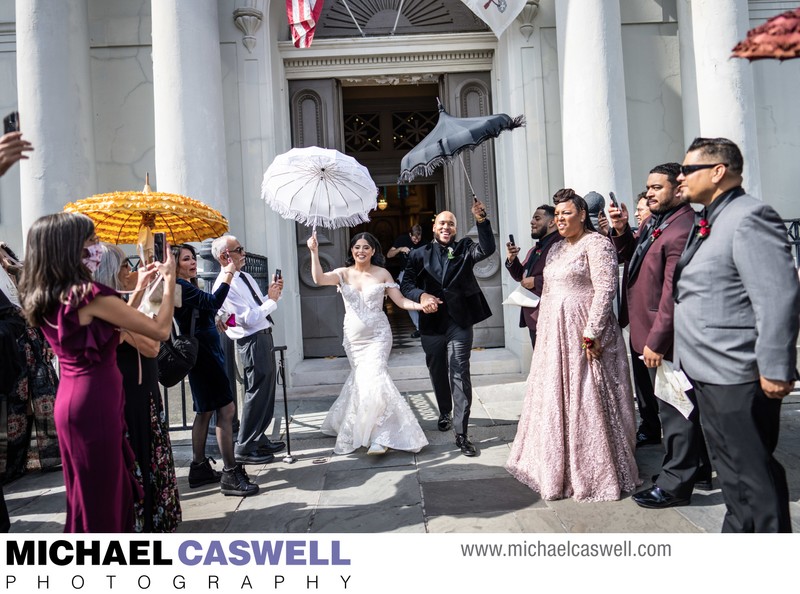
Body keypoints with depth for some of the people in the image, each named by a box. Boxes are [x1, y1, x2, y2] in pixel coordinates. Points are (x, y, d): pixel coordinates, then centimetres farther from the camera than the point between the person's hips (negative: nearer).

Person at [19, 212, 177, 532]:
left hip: (69, 397, 9)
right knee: (101, 495, 6)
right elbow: (160, 329, -18)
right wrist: (169, 279, -7)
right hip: (95, 403, -9)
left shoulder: (46, 298, 6)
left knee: (95, 491, 22)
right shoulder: (89, 294, -20)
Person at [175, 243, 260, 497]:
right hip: (203, 353, -11)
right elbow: (213, 302, -23)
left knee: (205, 411, 15)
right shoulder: (180, 286, -13)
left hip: (207, 351, 11)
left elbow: (206, 310, 21)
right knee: (226, 409, -11)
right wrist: (227, 275, -21)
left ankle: (199, 468, 23)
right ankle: (230, 474, -8)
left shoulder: (188, 286, 17)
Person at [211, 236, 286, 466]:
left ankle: (259, 439, 31)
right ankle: (244, 449, 11)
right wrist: (272, 299, -13)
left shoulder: (245, 277, 12)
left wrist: (272, 294, 0)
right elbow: (249, 319, -22)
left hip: (264, 336, 10)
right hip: (253, 341, -9)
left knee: (267, 392, 17)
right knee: (257, 393, -2)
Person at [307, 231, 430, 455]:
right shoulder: (343, 274, 2)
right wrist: (314, 252, -23)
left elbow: (400, 300, 0)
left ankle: (380, 436, -7)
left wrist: (422, 305, -15)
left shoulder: (382, 274, 1)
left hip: (377, 336, -2)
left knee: (373, 379, -16)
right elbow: (319, 279, -14)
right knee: (361, 379, 7)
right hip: (353, 338, 2)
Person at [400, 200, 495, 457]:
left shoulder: (464, 249, 4)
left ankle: (461, 433, -3)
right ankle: (445, 413, 43)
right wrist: (421, 295, -22)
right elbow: (406, 284, -2)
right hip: (432, 324, 2)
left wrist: (481, 220, -26)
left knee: (460, 375, -6)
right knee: (438, 374, 18)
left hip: (459, 323, -2)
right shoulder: (419, 254, 5)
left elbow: (487, 249, -15)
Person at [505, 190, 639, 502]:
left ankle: (597, 472, 16)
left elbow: (605, 290, -17)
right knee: (556, 399, 14)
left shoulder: (596, 244, -9)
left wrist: (590, 335, -22)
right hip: (554, 335, 8)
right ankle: (559, 464, 30)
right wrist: (543, 332, 14)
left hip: (582, 333, -8)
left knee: (587, 400, 0)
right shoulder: (556, 249, 16)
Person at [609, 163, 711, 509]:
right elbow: (629, 258, 18)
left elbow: (673, 293, -24)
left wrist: (656, 341, -22)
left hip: (665, 340, -10)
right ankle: (698, 470, 37)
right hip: (646, 333, 10)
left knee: (674, 411, 2)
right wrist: (621, 231, 0)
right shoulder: (652, 223, 10)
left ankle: (675, 485, 15)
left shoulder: (681, 230, -21)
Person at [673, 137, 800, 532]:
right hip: (708, 373, 10)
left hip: (738, 377, -9)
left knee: (753, 475, 2)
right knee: (730, 470, 21)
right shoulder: (706, 222, 14)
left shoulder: (750, 217, -15)